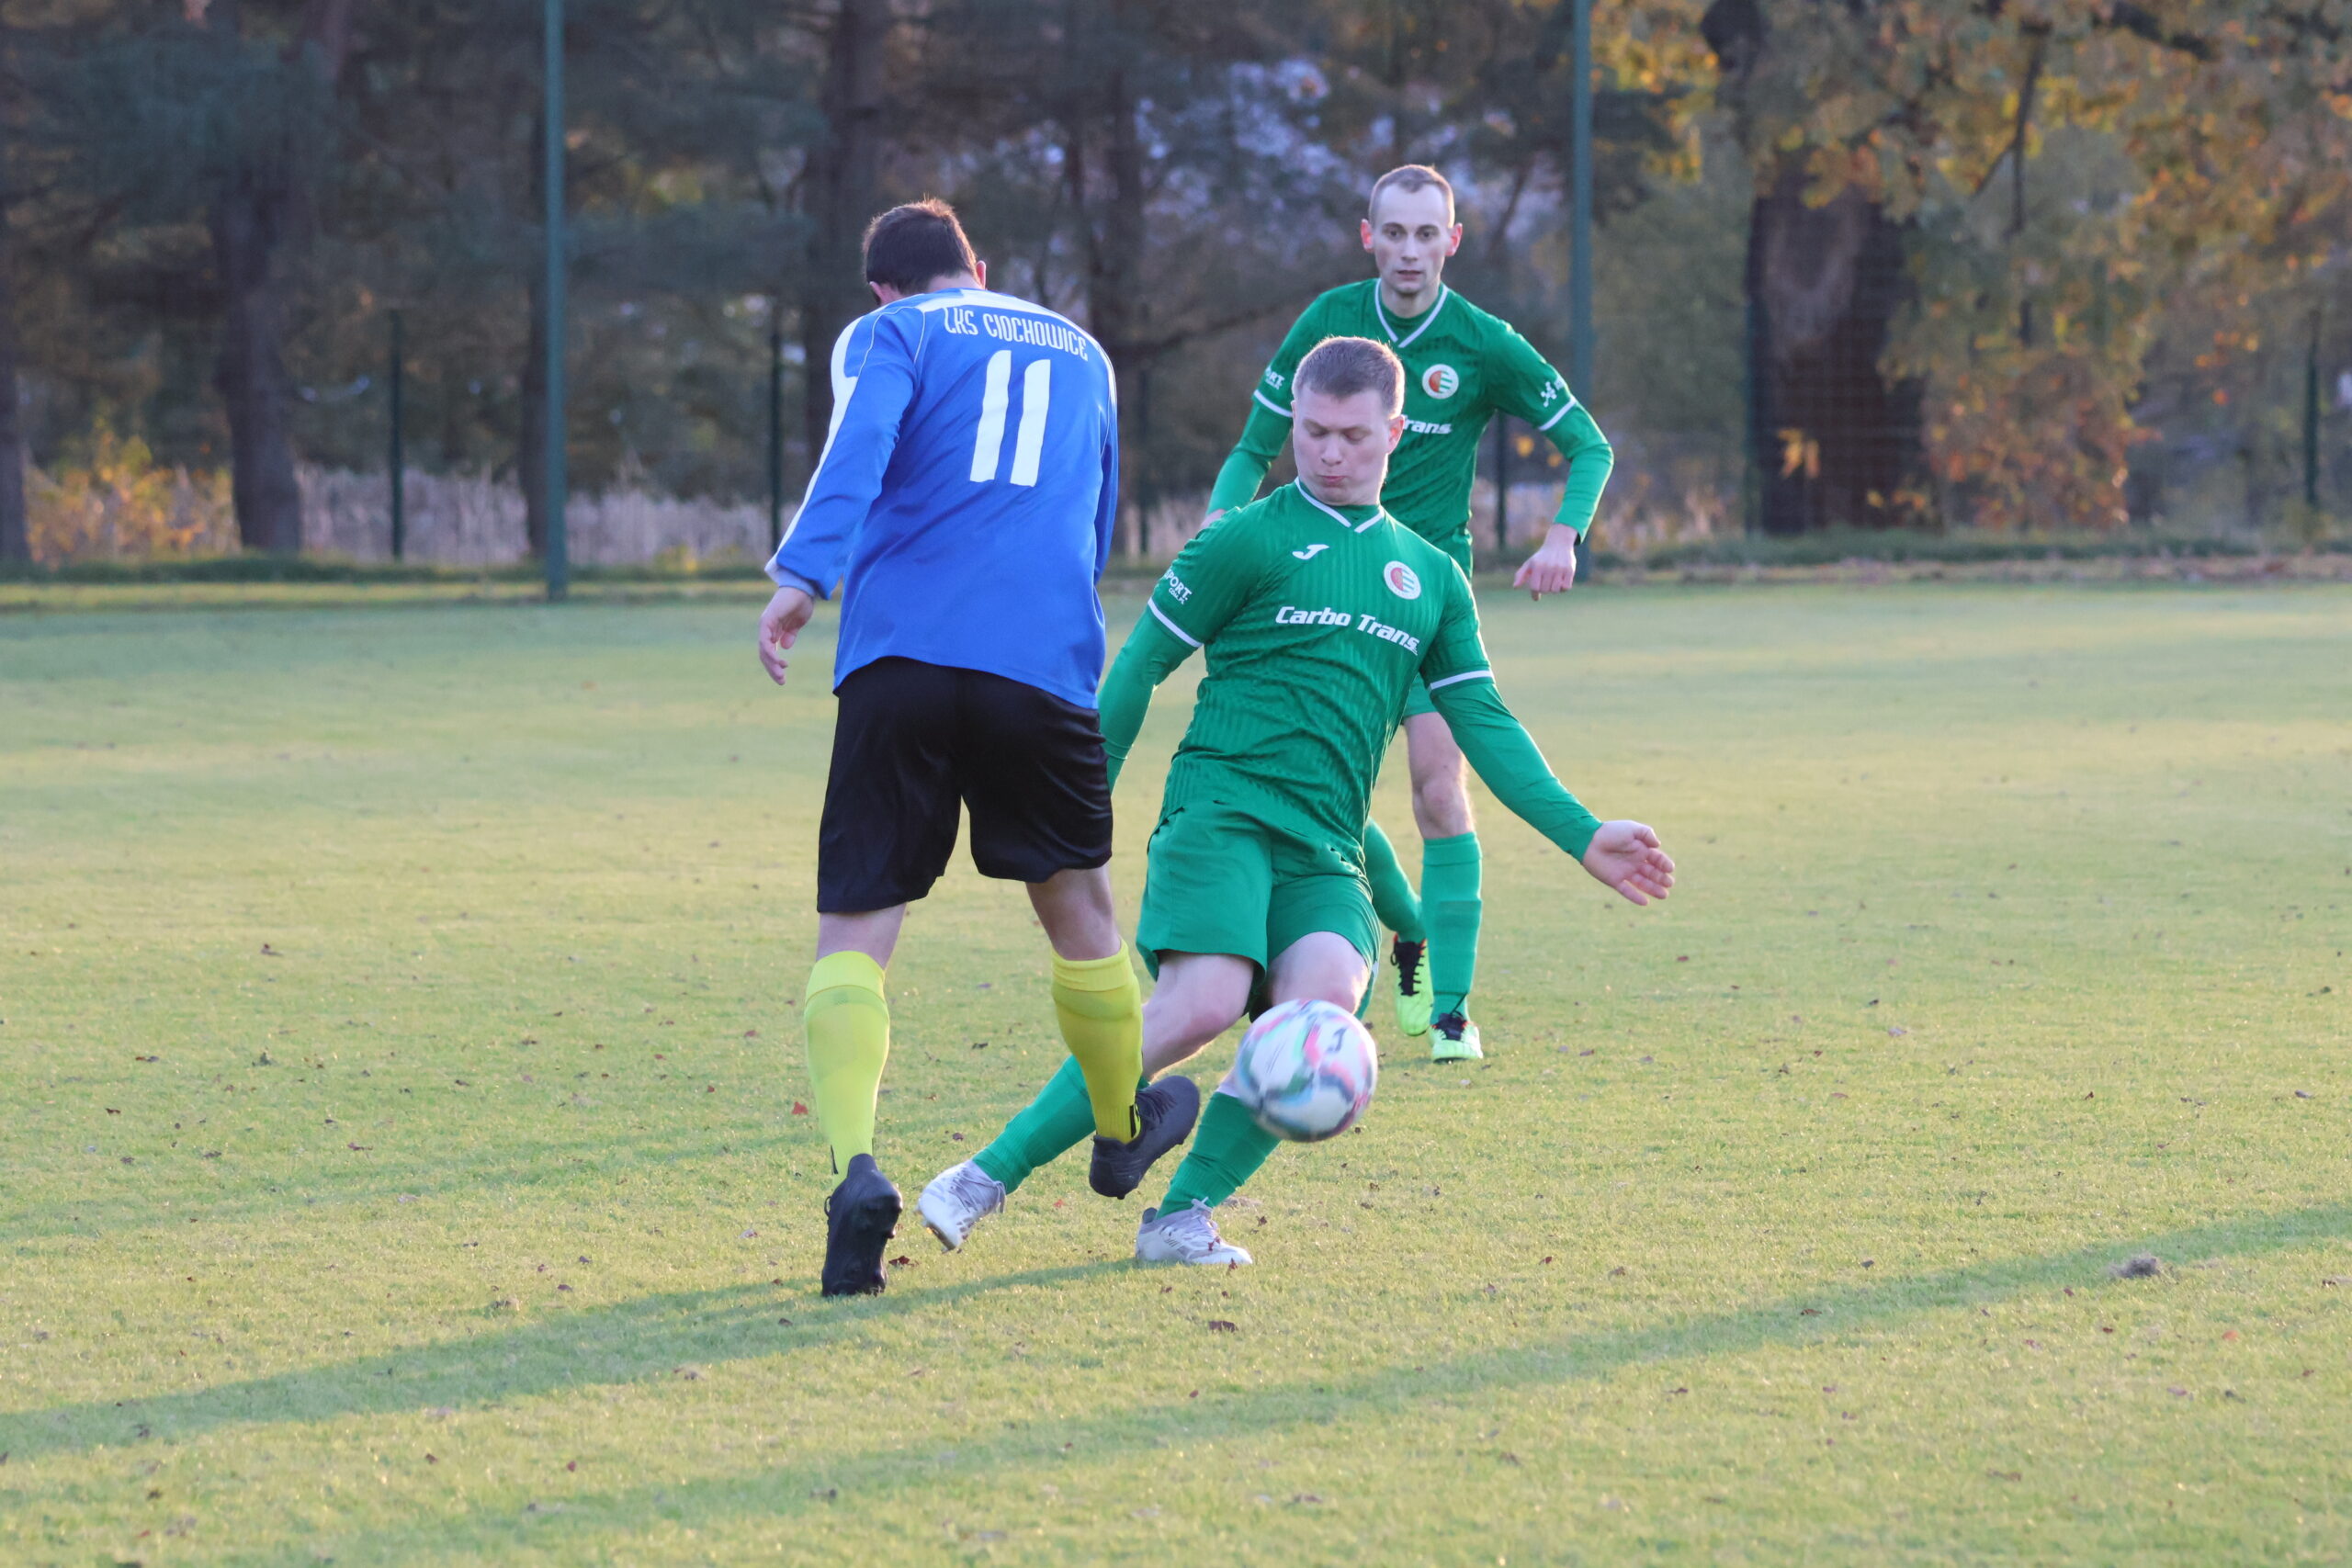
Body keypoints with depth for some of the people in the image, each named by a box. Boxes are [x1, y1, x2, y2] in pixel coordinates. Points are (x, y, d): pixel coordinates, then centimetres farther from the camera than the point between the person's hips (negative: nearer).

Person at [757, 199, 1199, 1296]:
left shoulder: (887, 335, 12)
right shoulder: (1082, 356, 26)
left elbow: (861, 439, -10)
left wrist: (805, 573, -21)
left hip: (897, 659, -2)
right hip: (1044, 663, 3)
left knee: (853, 937, -1)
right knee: (1077, 908, 22)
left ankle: (857, 1163, -23)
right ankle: (1121, 1130, 41)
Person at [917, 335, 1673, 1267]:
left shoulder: (1430, 577, 19)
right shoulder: (1248, 542, 4)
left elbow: (1484, 724, 20)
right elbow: (1137, 670, 6)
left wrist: (1582, 836, 12)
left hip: (1325, 850, 4)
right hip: (1222, 811, -4)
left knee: (1325, 1003, -26)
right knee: (1203, 1004, -28)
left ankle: (1183, 1217, -17)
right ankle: (987, 1179, -20)